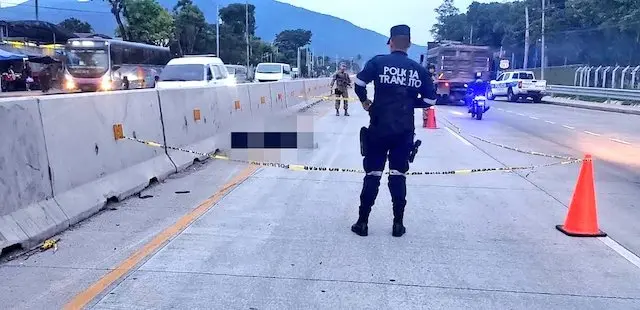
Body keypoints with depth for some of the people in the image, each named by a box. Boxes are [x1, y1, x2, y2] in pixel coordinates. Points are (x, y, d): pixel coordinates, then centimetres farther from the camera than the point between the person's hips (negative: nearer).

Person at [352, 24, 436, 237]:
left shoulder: (378, 62, -4)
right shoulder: (418, 69, 4)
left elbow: (359, 83, -13)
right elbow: (430, 100, 4)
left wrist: (365, 102, 5)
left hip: (379, 128, -2)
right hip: (404, 131, 2)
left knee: (373, 174, 6)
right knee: (398, 174, 11)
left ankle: (362, 222, 10)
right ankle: (398, 224, 15)